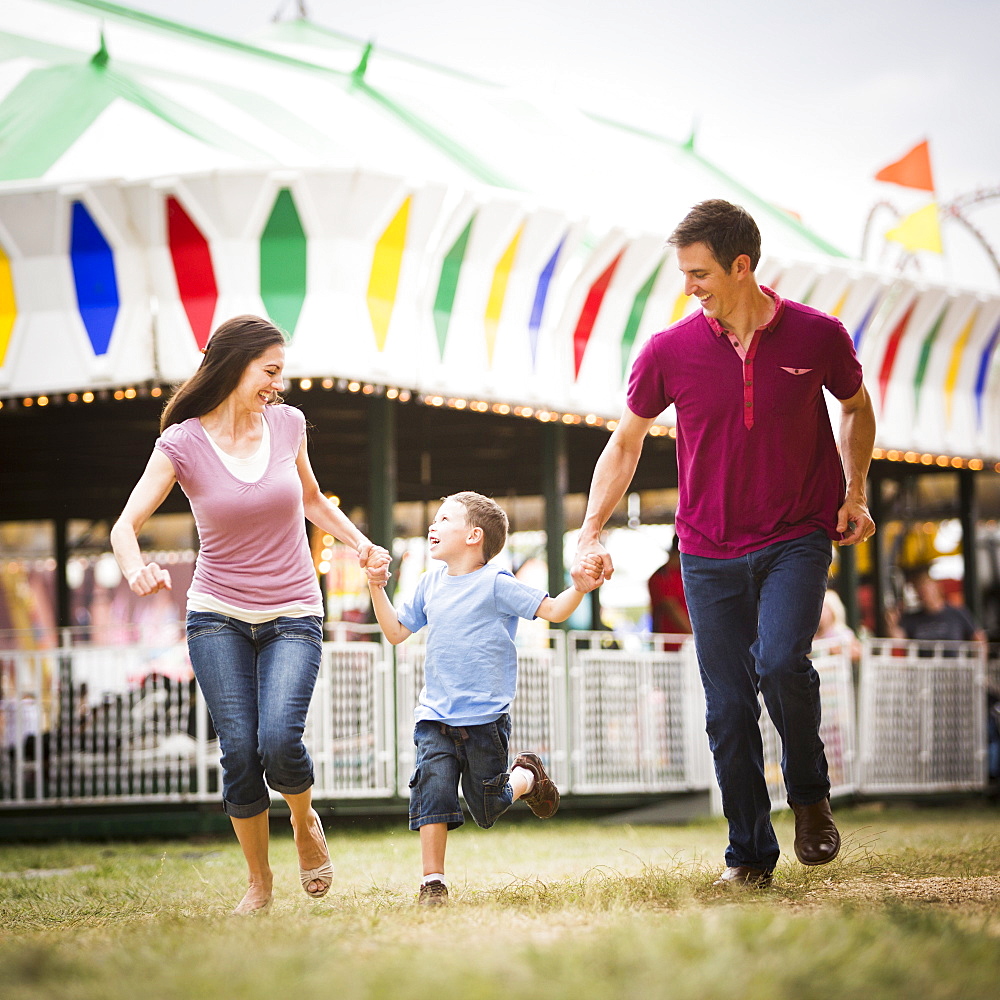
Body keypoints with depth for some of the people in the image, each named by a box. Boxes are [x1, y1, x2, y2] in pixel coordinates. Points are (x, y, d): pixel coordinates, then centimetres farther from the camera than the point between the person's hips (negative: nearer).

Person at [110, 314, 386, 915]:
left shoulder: (288, 424, 1)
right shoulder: (183, 444, -8)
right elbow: (127, 524, -13)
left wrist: (358, 540, 7)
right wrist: (136, 568, -35)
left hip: (293, 617, 1)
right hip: (218, 617, -1)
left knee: (279, 741, -21)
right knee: (240, 749, -12)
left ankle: (305, 821, 13)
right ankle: (259, 882, 10)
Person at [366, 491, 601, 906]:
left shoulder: (495, 584, -8)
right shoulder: (430, 584, 9)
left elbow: (553, 610, -11)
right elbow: (396, 632, 18)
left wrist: (580, 588, -30)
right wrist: (377, 588, 8)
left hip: (485, 716, -4)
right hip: (435, 716, 4)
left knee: (486, 806, 7)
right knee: (433, 788, -14)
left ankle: (527, 777, 39)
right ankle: (432, 882, -8)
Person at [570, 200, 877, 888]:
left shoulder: (818, 336, -7)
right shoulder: (670, 352, -5)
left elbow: (856, 407, 14)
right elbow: (625, 444, 7)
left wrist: (855, 493, 5)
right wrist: (591, 533, 0)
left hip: (798, 538, -2)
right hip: (709, 551, 2)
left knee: (781, 662, -24)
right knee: (728, 708, 1)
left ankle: (810, 795, 2)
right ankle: (751, 853, 15)